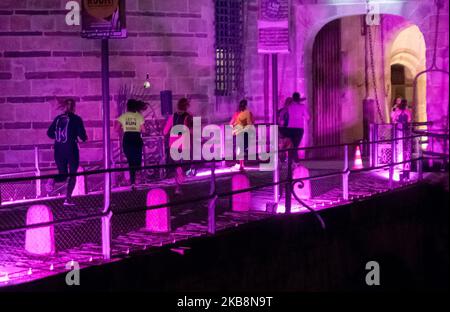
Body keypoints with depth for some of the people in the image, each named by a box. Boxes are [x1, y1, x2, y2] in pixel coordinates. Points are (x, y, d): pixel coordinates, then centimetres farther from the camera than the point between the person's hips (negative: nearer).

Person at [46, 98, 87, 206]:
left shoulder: (58, 118, 6)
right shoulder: (76, 119, -6)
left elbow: (49, 133, 6)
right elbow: (82, 135, -10)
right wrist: (84, 138, 12)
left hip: (58, 151, 4)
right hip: (72, 150, -4)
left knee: (63, 175, 15)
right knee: (72, 175, 10)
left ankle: (53, 181, -18)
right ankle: (68, 199, 1)